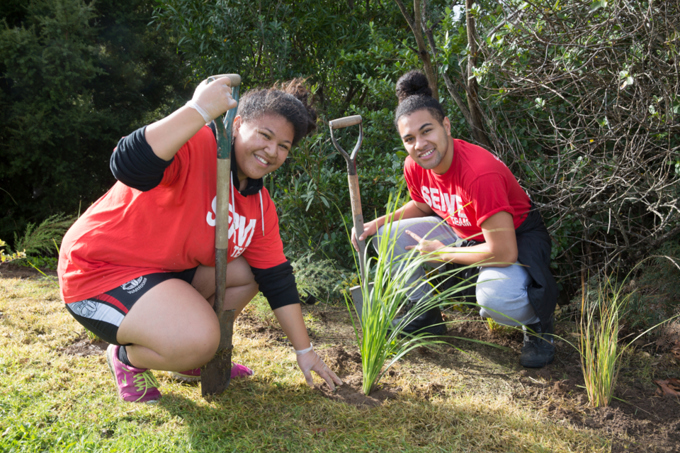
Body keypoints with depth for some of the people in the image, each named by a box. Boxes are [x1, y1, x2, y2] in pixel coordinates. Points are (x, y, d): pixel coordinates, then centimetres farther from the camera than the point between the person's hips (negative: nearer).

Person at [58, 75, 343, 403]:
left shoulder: (260, 204, 2)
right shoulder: (196, 146, -23)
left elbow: (277, 279, 6)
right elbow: (128, 167, -43)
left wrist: (304, 351, 7)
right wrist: (199, 110, -45)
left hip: (167, 271, 9)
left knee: (248, 273, 5)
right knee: (197, 341, -29)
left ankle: (191, 361, 16)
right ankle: (127, 357, 6)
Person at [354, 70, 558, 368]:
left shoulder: (479, 173, -36)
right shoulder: (414, 167, -13)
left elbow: (504, 253, -35)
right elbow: (422, 205, 12)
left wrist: (441, 252, -22)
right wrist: (380, 222, -6)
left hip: (516, 237, -7)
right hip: (461, 231, 7)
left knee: (495, 297, -38)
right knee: (390, 236, -5)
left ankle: (537, 324, 1)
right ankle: (427, 314, 14)